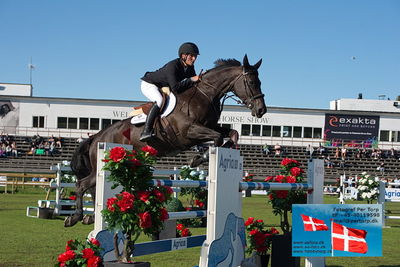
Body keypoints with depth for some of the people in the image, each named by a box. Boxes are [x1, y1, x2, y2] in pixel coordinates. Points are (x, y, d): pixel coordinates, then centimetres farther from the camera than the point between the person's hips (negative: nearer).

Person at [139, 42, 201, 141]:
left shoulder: (190, 67, -8)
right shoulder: (172, 66, -33)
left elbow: (193, 84, 2)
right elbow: (175, 88, -40)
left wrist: (199, 78, -18)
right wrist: (191, 80, -37)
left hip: (164, 87, 9)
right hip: (148, 84, -9)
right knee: (159, 100, -36)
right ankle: (146, 132, -40)